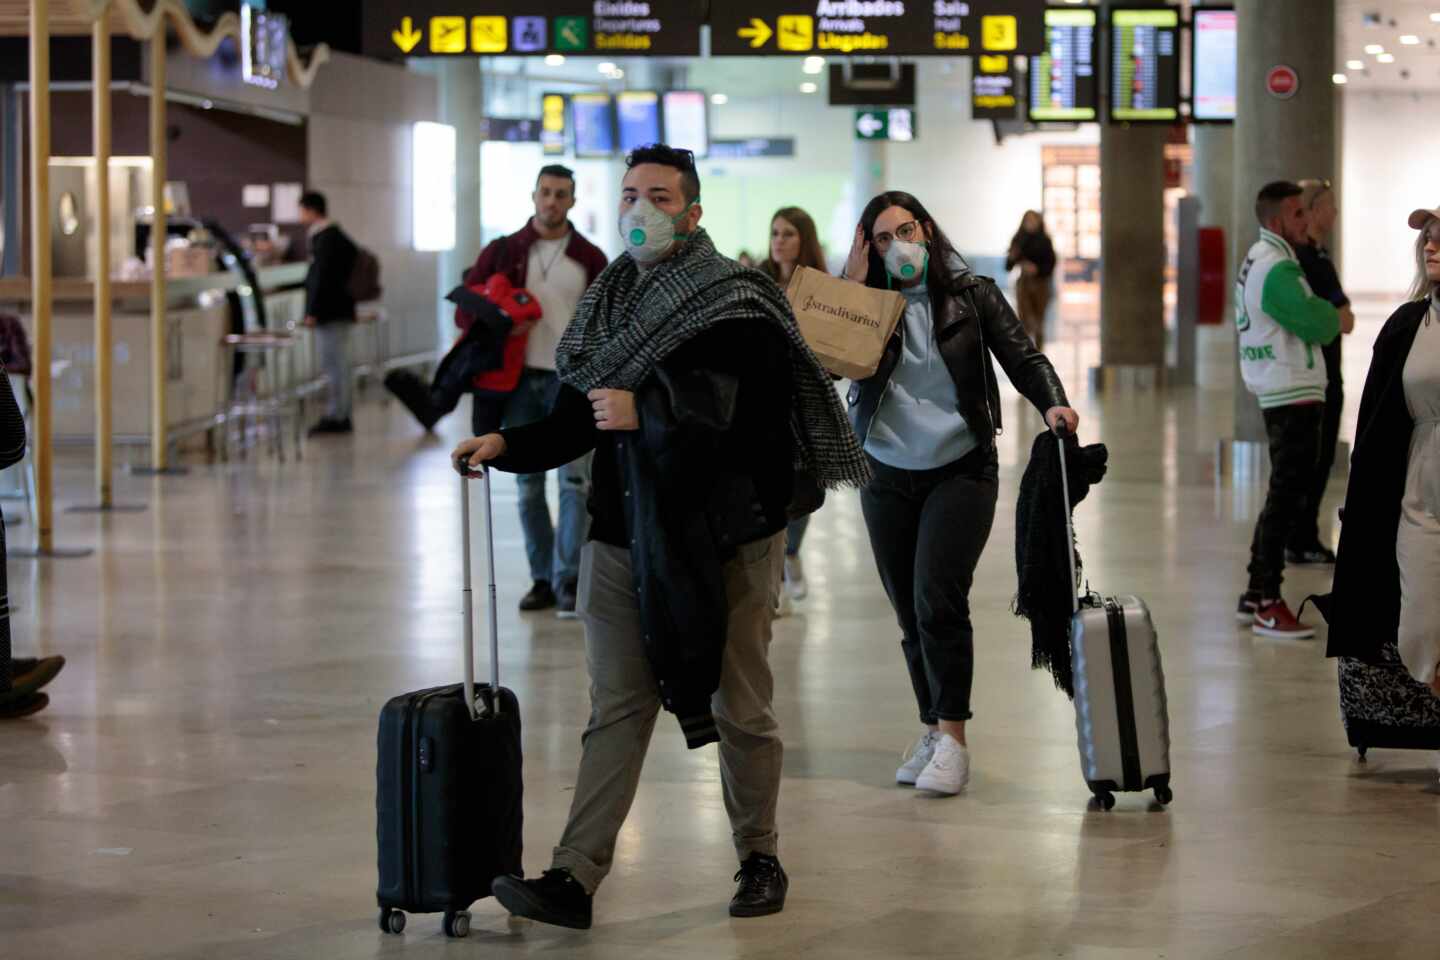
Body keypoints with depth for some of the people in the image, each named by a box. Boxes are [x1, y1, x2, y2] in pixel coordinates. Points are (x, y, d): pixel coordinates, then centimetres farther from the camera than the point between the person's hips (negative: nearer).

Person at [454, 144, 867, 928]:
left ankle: (759, 858, 24)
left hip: (723, 540, -5)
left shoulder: (738, 306, -9)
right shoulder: (608, 305, 10)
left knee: (739, 708, 7)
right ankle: (576, 877, -4)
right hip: (624, 537, 5)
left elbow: (742, 418, -20)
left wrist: (644, 414, -26)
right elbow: (576, 420, 12)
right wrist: (506, 445, -5)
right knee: (615, 709, 1)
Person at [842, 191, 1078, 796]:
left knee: (938, 599, -17)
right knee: (910, 612, 8)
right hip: (887, 476, 3)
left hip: (960, 470, -3)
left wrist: (1052, 403, -22)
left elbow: (1023, 358, -3)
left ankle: (952, 738, -14)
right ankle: (933, 733, 19)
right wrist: (852, 285, -12)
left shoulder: (972, 296, 0)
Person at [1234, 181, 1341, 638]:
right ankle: (1268, 605, -6)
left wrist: (1321, 313, -1)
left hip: (1280, 395, 11)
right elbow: (1318, 327, -21)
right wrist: (1330, 312, -1)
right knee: (1287, 498, -7)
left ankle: (1256, 594, 22)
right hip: (1294, 396, -11)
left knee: (1283, 496, 17)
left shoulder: (1259, 260, 15)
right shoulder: (1277, 270, -18)